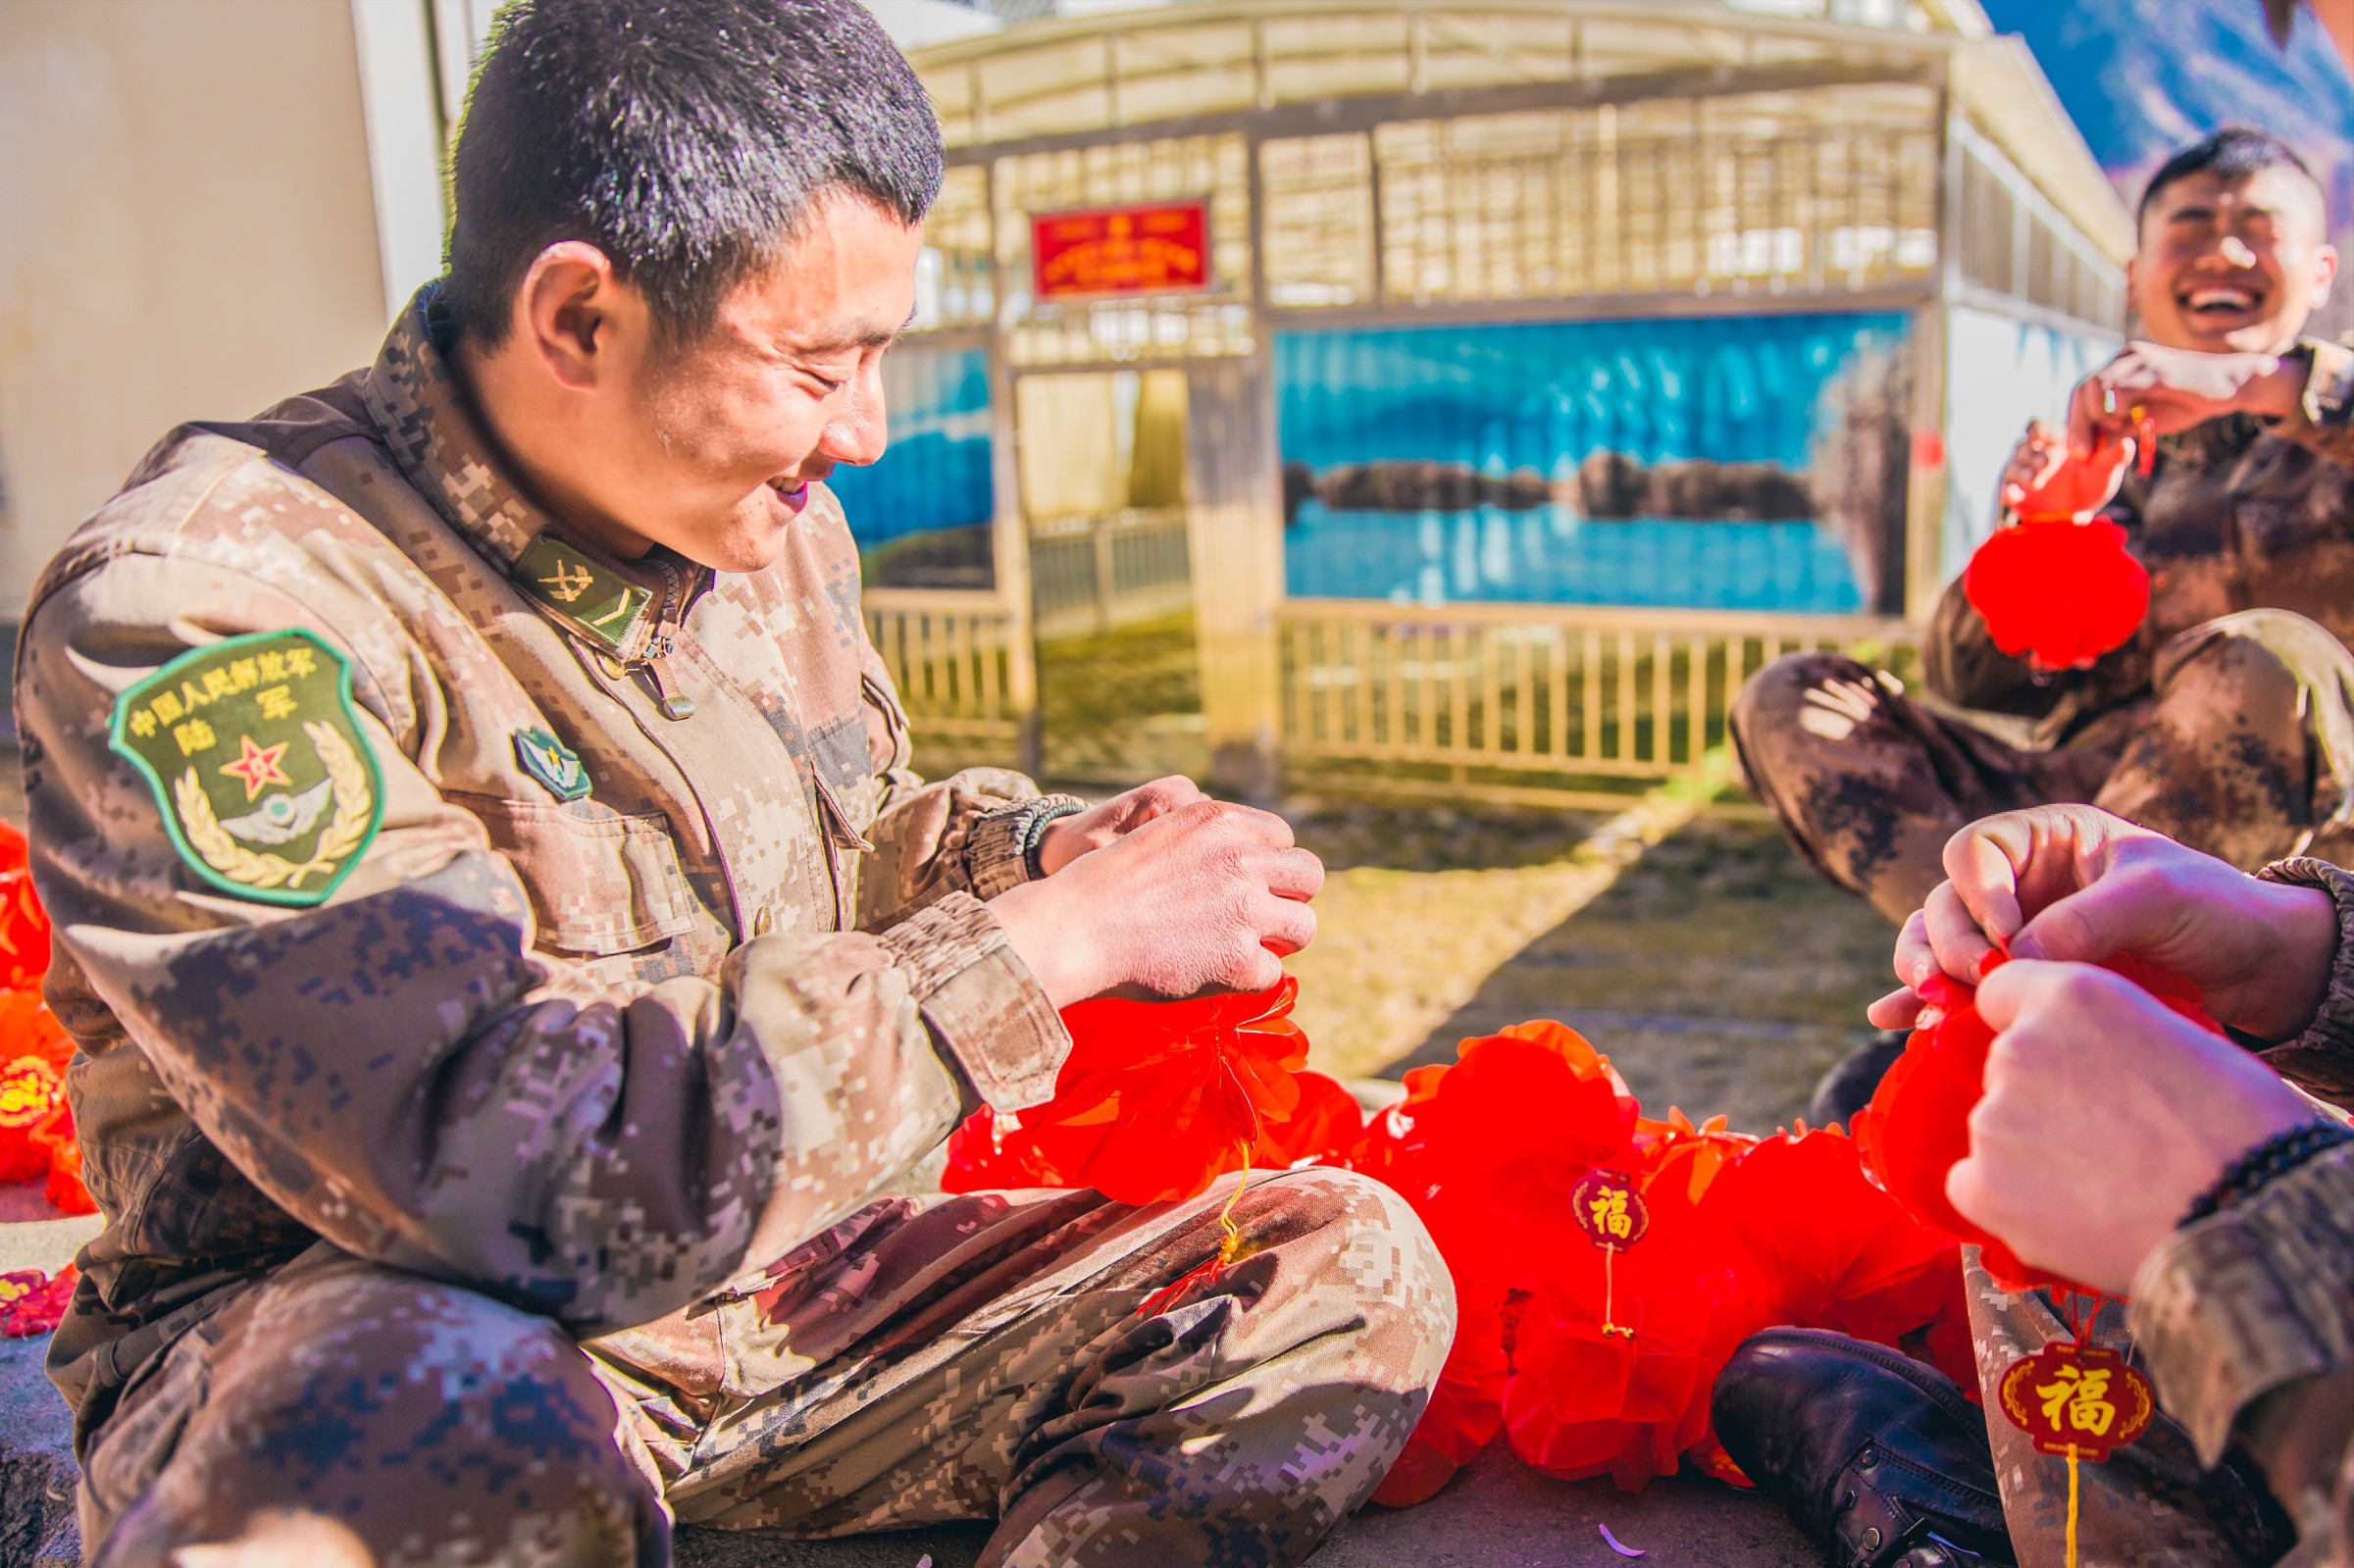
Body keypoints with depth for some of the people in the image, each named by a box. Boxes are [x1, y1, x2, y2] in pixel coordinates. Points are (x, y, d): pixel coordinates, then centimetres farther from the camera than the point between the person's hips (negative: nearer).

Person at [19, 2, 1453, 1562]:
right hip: (350, 1344, -5)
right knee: (448, 1442, -42)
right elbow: (525, 1175, -32)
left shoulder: (770, 521, 2)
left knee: (1354, 1274, -7)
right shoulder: (196, 611, -22)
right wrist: (1056, 940, -26)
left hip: (769, 1284, 6)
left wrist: (1039, 852, -3)